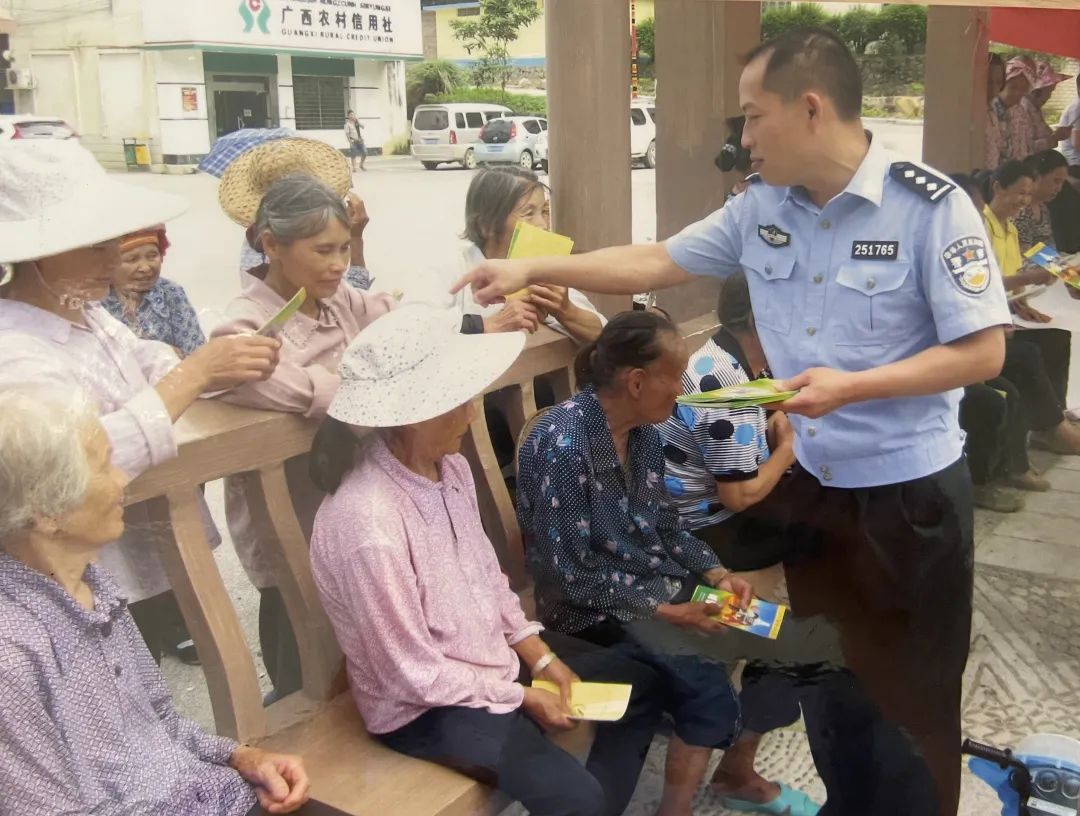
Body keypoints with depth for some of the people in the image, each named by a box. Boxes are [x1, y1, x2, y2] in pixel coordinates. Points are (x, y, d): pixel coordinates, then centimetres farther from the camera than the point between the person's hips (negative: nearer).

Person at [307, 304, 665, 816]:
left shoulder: (448, 466, -7)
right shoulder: (368, 525, -33)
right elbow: (415, 674, -24)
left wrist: (540, 656, 0)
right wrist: (523, 697, -13)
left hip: (492, 652, 9)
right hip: (423, 705, -8)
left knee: (639, 686, 12)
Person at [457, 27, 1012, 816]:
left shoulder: (931, 206, -17)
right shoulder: (761, 207, -1)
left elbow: (983, 352, -16)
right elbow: (656, 261, 6)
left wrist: (854, 386, -26)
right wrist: (531, 270, 2)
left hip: (909, 490, -5)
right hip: (811, 481, 6)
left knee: (909, 691, 10)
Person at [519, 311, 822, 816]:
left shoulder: (644, 430, 1)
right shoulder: (563, 444, -24)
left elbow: (664, 524, 10)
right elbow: (570, 575, -22)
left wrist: (716, 573, -6)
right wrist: (663, 611, -21)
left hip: (658, 580, 8)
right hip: (594, 609, -8)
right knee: (707, 686, -24)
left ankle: (737, 775, 22)